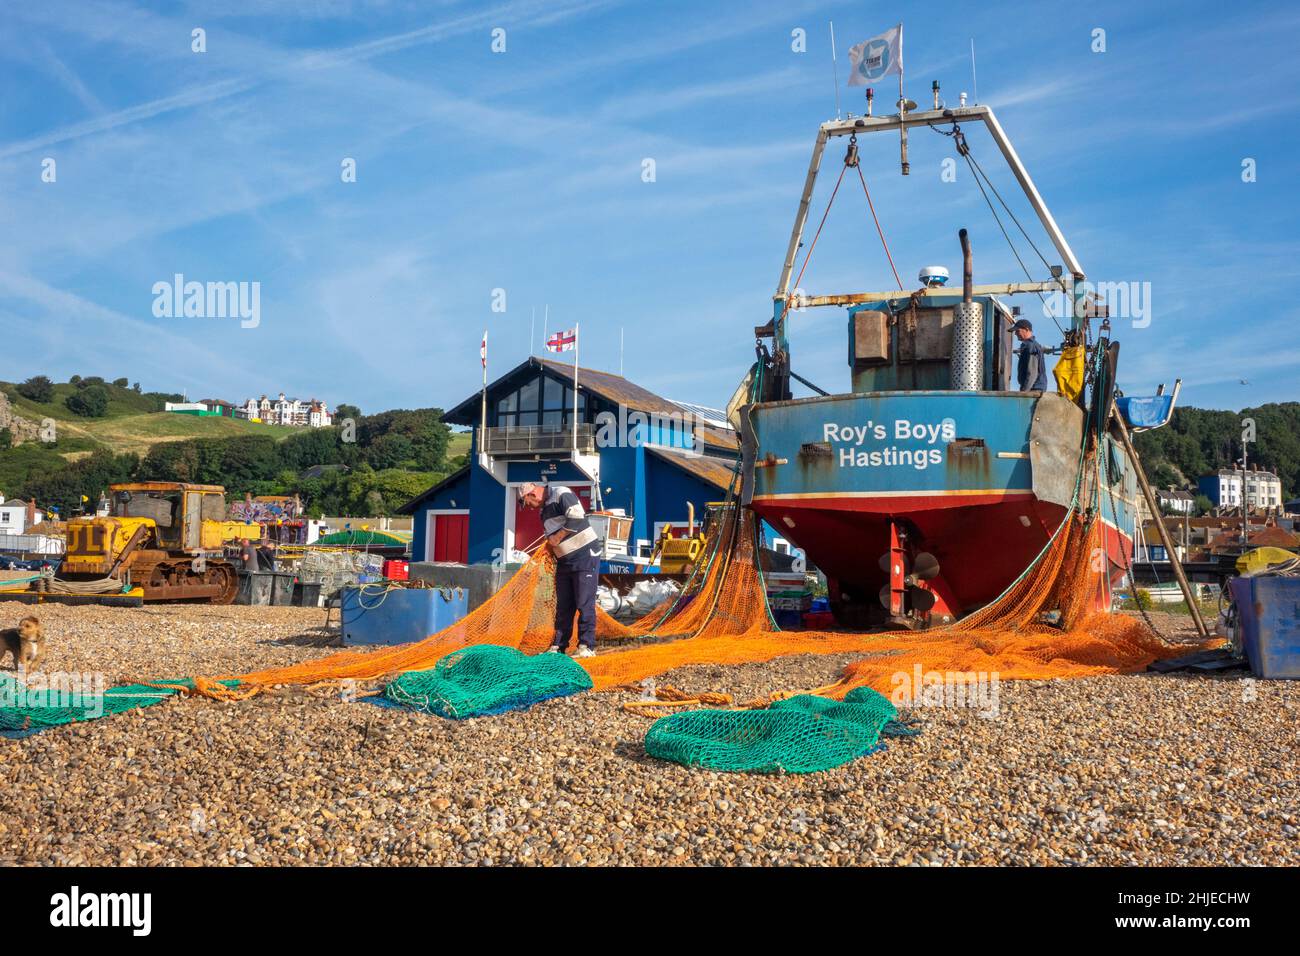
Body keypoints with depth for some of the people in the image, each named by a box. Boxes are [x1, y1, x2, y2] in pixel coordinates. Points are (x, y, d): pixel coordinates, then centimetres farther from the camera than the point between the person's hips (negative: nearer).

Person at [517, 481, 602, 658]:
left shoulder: (562, 494, -13)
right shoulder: (544, 510, 16)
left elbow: (576, 518, -27)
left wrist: (558, 537, -18)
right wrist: (551, 545, 6)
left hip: (585, 557, -9)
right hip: (564, 562, 9)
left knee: (584, 604, -7)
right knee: (563, 606, 9)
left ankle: (586, 646, -2)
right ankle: (558, 647, 14)